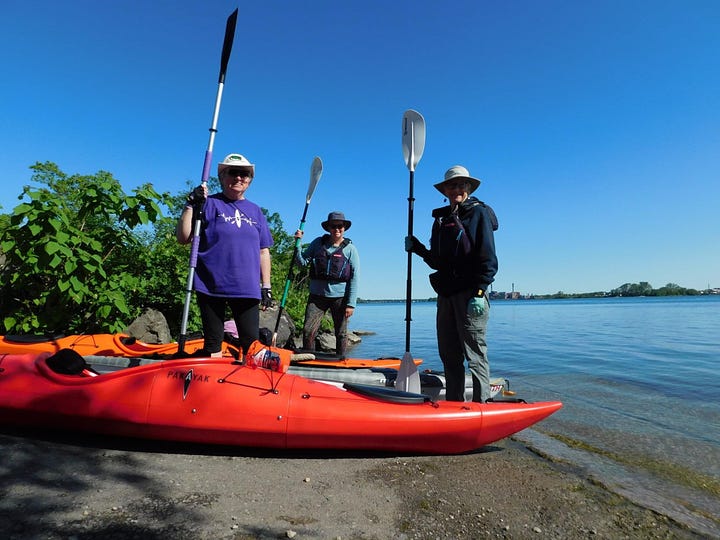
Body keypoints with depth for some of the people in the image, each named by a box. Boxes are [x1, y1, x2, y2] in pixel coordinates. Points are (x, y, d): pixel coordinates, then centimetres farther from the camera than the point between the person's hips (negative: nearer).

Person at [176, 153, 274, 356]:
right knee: (213, 345, 8)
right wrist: (191, 205, -12)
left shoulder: (255, 211, 13)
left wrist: (266, 286, 8)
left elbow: (263, 251, 13)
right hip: (211, 286, -2)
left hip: (247, 288, 2)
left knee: (252, 344, 1)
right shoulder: (209, 204, 3)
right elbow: (183, 238, -3)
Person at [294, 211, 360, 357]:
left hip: (340, 297, -1)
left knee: (341, 334, 8)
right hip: (317, 296, 2)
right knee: (308, 331, -4)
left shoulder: (350, 249, 0)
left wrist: (351, 304, -9)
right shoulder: (318, 243, 7)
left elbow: (354, 277, -4)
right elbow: (302, 262, 7)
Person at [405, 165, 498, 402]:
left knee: (474, 353, -3)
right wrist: (417, 248, 4)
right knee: (449, 354, 11)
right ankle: (454, 405, 22)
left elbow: (488, 259, -9)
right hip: (446, 294, 7)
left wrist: (479, 293, -17)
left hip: (470, 293, -7)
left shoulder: (479, 213, 0)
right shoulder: (441, 219, 18)